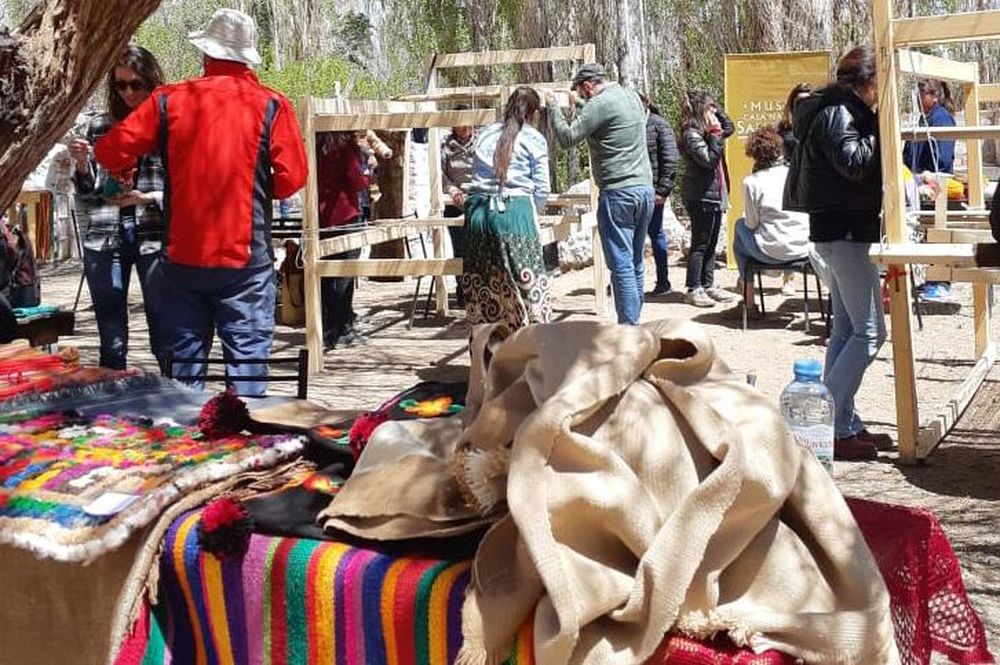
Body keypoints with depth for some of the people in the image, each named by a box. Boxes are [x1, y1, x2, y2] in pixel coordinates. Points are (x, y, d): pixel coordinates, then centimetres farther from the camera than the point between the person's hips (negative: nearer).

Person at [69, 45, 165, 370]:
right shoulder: (101, 126, 12)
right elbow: (88, 192, 14)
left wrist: (146, 198, -15)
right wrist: (81, 164, -5)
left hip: (155, 235, -3)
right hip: (105, 236, 3)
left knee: (164, 337, -3)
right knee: (111, 343, 7)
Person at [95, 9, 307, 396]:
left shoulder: (169, 101, 1)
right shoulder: (271, 106, -4)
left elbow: (110, 151, 1)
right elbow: (291, 178, -8)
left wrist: (127, 170, 23)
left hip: (184, 256, 2)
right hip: (246, 257, -2)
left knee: (184, 359, 12)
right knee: (246, 356, 3)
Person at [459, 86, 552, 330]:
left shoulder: (485, 134, 18)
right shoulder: (534, 139, 5)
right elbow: (541, 189, 2)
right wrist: (532, 212, 20)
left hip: (478, 211, 4)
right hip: (515, 211, -4)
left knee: (481, 290, 7)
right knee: (527, 284, -3)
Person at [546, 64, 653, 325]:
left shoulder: (599, 104, -11)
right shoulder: (633, 96, 15)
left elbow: (567, 138, -10)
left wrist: (553, 107, 3)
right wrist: (579, 106, 32)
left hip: (618, 192, -8)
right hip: (645, 187, 9)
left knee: (621, 264, -6)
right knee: (635, 263, 13)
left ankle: (628, 329, -7)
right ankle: (633, 321, 19)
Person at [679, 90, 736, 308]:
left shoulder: (707, 131, 12)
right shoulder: (691, 134, -15)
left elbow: (729, 127, 26)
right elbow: (709, 160, -22)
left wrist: (717, 111, 13)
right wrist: (715, 134, -18)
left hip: (714, 196, 9)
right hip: (700, 198, -9)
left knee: (711, 243, 13)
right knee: (700, 243, -4)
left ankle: (708, 285, 20)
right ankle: (693, 289, 2)